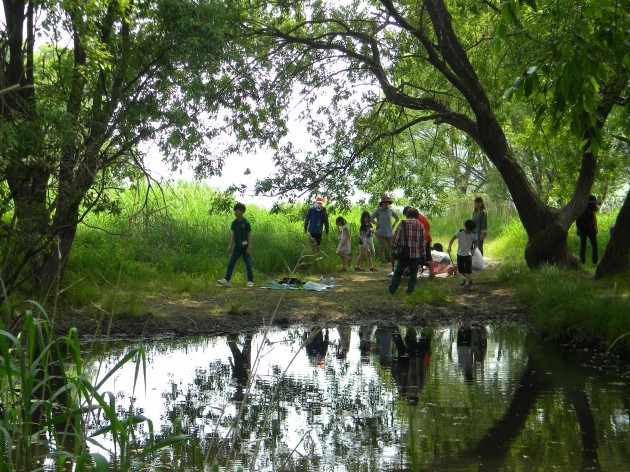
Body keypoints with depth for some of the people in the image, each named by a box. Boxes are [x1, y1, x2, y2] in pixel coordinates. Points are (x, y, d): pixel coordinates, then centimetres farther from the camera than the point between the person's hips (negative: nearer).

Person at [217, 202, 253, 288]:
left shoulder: (246, 223, -11)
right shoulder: (234, 223, 3)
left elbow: (249, 235, -9)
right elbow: (233, 234, 9)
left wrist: (249, 247, -13)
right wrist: (230, 245, 3)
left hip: (245, 247, -5)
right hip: (237, 247, 5)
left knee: (248, 265, 1)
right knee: (231, 263, -3)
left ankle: (250, 281, 12)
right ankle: (226, 280, -5)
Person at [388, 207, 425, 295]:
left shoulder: (403, 224, -2)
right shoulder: (420, 225, 2)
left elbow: (396, 238, -4)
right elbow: (423, 242, 3)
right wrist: (422, 254, 11)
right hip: (416, 255, 1)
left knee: (398, 272, 9)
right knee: (413, 274, 13)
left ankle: (392, 289, 4)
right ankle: (410, 290, 9)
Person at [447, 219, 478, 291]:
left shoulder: (474, 235, -9)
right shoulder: (460, 232, -13)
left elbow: (475, 243, 6)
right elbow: (452, 239, -10)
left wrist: (473, 250, -12)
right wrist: (449, 247, -25)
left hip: (468, 254, -1)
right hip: (460, 254, 1)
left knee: (468, 270, -11)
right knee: (460, 270, 10)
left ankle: (467, 284, -8)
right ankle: (467, 279, 35)